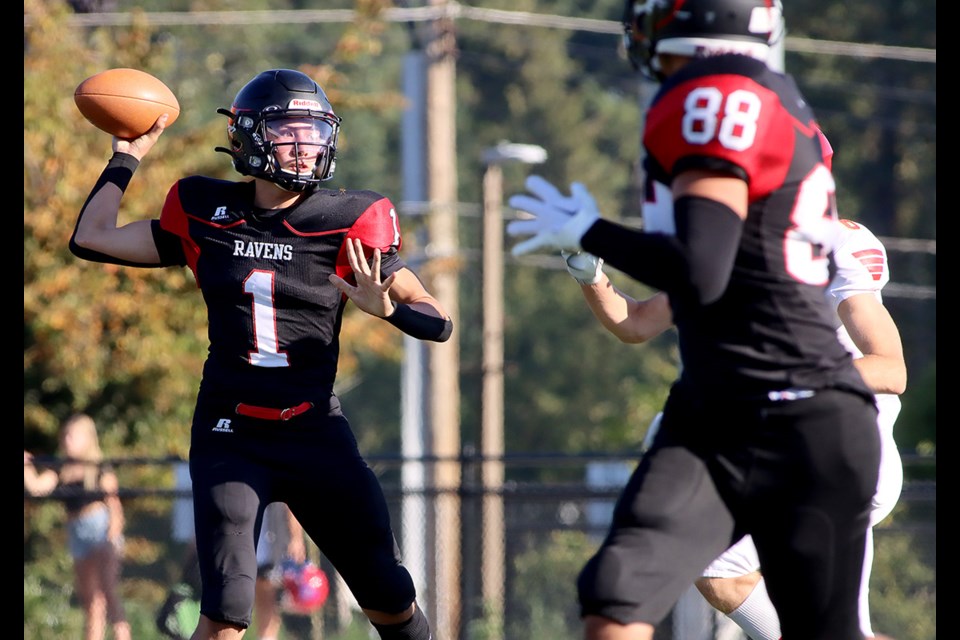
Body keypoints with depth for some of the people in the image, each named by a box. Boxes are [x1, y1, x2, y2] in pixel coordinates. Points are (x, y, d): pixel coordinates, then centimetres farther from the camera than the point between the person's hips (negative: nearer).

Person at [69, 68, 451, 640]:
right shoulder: (208, 217, 2)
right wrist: (128, 156, 13)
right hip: (232, 436, 0)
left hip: (316, 432, 0)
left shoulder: (348, 226, -3)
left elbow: (440, 324, -4)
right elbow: (92, 238, 8)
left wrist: (385, 307, -24)